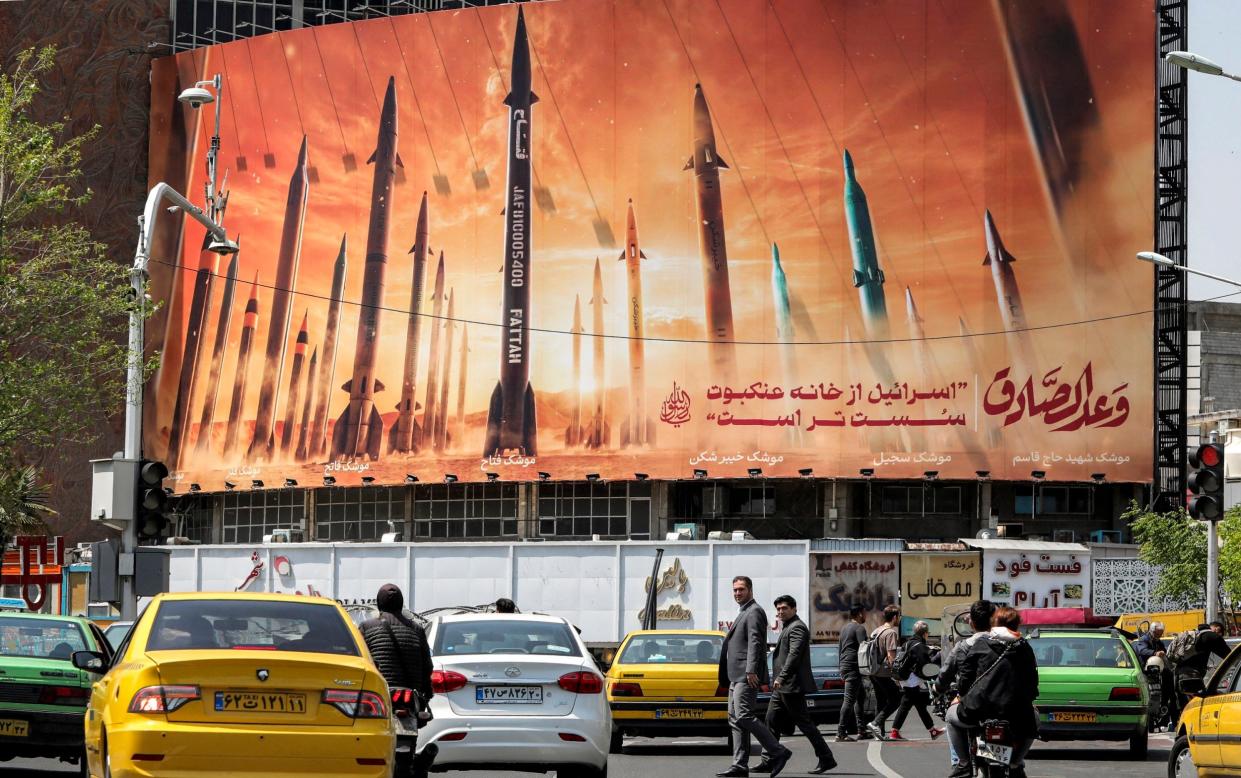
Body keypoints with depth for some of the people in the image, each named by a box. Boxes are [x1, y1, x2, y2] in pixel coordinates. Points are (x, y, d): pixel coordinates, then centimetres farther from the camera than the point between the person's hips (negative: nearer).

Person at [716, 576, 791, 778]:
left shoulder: (754, 612, -7)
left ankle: (778, 752, -11)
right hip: (736, 677, 10)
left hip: (747, 677, -10)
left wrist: (751, 671, -25)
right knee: (734, 719, 6)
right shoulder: (744, 613, 23)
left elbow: (755, 642, -17)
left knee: (743, 716, -16)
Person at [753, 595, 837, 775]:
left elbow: (794, 654, -22)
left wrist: (781, 677, -28)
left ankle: (826, 759, -3)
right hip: (782, 687, 10)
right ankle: (769, 762, 7)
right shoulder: (788, 627, 21)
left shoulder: (797, 627, -11)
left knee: (803, 722, -7)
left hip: (791, 686, -10)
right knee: (772, 720, 6)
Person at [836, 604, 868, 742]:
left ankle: (860, 730, 18)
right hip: (854, 667, -10)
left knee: (861, 696, 18)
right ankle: (841, 733, -17)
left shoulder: (845, 628, 21)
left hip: (844, 667, 10)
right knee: (849, 700, -12)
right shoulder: (859, 628, -8)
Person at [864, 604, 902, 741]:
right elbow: (890, 655, -19)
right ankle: (876, 723, -13)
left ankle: (880, 733, 11)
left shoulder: (876, 631, 16)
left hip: (873, 672, 9)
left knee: (880, 703, 13)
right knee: (895, 700, -1)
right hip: (884, 672, -9)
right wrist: (896, 675, -16)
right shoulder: (891, 633, -13)